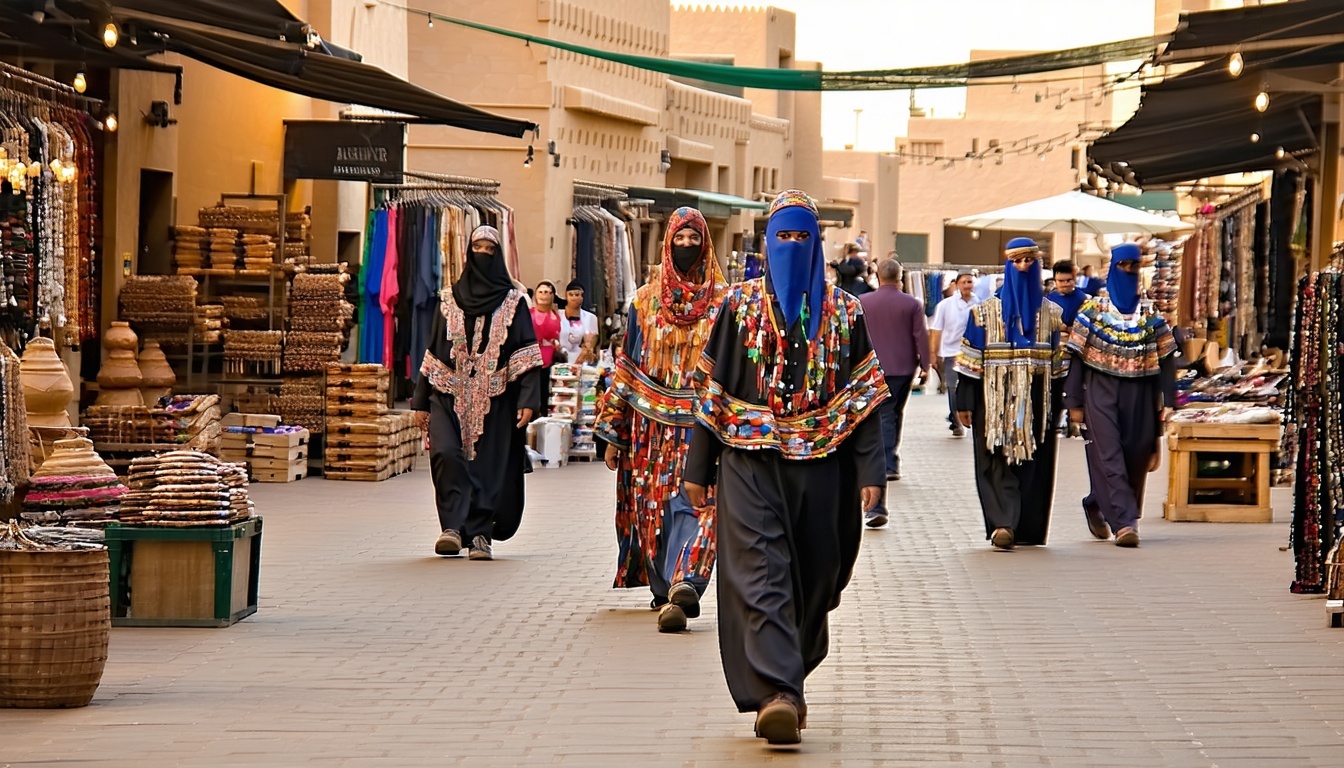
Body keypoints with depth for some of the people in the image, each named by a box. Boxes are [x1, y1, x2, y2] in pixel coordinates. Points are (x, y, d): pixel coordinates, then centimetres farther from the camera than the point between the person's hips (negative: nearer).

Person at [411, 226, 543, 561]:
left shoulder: (513, 303, 6)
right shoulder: (449, 301, 11)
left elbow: (527, 355, -1)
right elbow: (433, 353, 13)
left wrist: (528, 399, -12)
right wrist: (421, 401, 9)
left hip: (494, 399, -1)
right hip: (450, 396, 1)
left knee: (489, 467, -2)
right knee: (446, 454, -19)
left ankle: (480, 535, 5)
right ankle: (453, 527, -15)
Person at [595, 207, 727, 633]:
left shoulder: (722, 302, 4)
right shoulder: (645, 301, 9)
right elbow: (626, 368, 11)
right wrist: (614, 433, 8)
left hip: (701, 425, -3)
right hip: (651, 426, 3)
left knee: (692, 505, -17)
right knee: (653, 511, 3)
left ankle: (682, 584, -31)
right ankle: (668, 594, 13)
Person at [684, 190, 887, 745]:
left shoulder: (843, 312, 8)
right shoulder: (740, 305, 7)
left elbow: (863, 396, 6)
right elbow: (711, 389, 8)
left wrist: (868, 471, -3)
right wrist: (699, 467, 5)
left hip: (819, 464, 2)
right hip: (750, 459, -2)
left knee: (813, 578, 6)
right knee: (759, 573, -15)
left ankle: (781, 684, 24)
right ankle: (777, 693, -25)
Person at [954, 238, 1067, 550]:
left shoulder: (1051, 313, 11)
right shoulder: (986, 311, 4)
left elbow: (1058, 361, 11)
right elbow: (970, 358, 2)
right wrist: (965, 402, -4)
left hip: (1037, 402, 2)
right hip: (995, 401, -2)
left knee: (1034, 464, 2)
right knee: (998, 462, -10)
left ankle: (1028, 529, 9)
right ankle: (1003, 523, -17)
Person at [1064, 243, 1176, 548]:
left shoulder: (1151, 315, 9)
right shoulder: (1092, 311, 3)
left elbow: (1166, 359, 8)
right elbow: (1076, 357, 1)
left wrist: (1167, 401, -1)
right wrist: (1075, 403, -4)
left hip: (1139, 397, 3)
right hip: (1101, 393, -3)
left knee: (1136, 460, 4)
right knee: (1110, 458, -12)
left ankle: (1097, 504, 27)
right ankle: (1125, 522, -15)